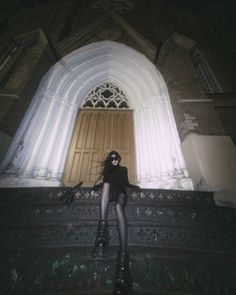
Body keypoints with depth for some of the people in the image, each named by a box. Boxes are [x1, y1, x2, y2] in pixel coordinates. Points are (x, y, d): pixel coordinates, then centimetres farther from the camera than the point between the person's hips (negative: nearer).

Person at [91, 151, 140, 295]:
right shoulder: (107, 170, 28)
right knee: (106, 184, -35)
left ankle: (123, 255, -51)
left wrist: (134, 186, 4)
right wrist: (98, 185, 2)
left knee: (119, 207, -36)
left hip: (120, 192, -1)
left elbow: (126, 183, 21)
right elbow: (104, 183, 21)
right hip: (108, 192, 1)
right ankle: (102, 231, -48)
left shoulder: (123, 169, 25)